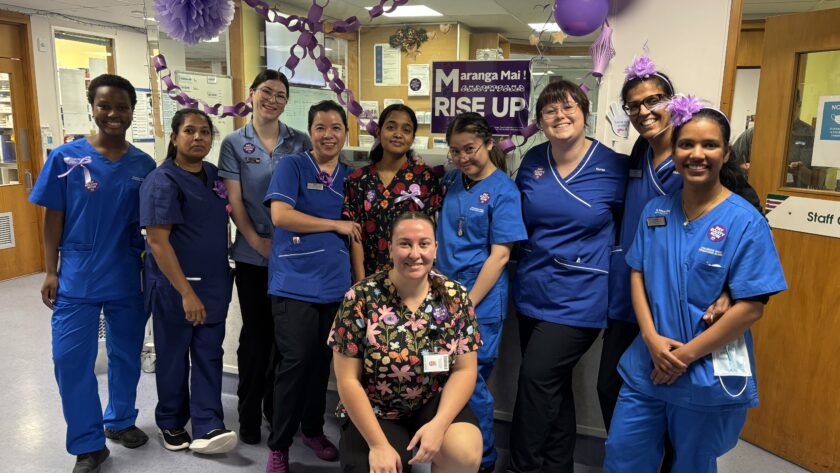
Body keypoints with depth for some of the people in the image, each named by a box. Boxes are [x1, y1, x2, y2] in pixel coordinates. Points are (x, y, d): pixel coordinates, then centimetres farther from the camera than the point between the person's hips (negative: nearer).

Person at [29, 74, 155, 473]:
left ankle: (121, 421, 36)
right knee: (71, 359, 1)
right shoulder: (66, 157, -6)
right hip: (77, 278, -2)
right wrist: (51, 272, -3)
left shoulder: (144, 165, 0)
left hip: (129, 278, 2)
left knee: (126, 354, 14)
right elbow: (53, 218, -1)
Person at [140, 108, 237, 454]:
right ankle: (171, 424, 26)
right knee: (174, 355, 9)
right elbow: (157, 242, -19)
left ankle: (207, 427, 9)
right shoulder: (162, 182, -13)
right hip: (175, 285, -6)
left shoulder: (214, 174, 8)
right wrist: (186, 292, -21)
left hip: (215, 283, 6)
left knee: (209, 354, 4)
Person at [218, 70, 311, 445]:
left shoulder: (300, 142, 4)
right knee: (256, 332, 6)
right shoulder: (234, 143, 2)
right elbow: (234, 200, -1)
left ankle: (276, 403, 29)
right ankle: (249, 412, 22)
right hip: (253, 254, -1)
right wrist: (257, 241, -11)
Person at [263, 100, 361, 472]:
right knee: (296, 362, -5)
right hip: (295, 283, -5)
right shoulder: (291, 166, -2)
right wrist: (336, 224, -10)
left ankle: (313, 429, 34)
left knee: (322, 361, 14)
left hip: (335, 283, 5)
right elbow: (280, 215, -15)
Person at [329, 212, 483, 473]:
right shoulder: (361, 298, -14)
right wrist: (378, 444, -16)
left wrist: (439, 424, -19)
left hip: (436, 404, 1)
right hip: (373, 412, 0)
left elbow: (465, 370, -4)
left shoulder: (455, 296, -7)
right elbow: (348, 380, -11)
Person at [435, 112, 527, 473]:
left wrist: (468, 304, -13)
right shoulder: (450, 180, 8)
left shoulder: (503, 190, -8)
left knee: (468, 382, 1)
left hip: (480, 300, -5)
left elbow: (500, 256, -12)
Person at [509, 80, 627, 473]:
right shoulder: (532, 161, 3)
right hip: (531, 290, 5)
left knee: (536, 376, -7)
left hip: (578, 296, -5)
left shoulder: (614, 166, -9)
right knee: (553, 385, 15)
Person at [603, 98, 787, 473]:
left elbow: (751, 308, -15)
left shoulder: (745, 222, -13)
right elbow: (638, 275, 3)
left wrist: (685, 355, -15)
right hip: (646, 368, 4)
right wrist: (652, 338, -10)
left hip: (708, 378, -4)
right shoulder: (655, 211, 2)